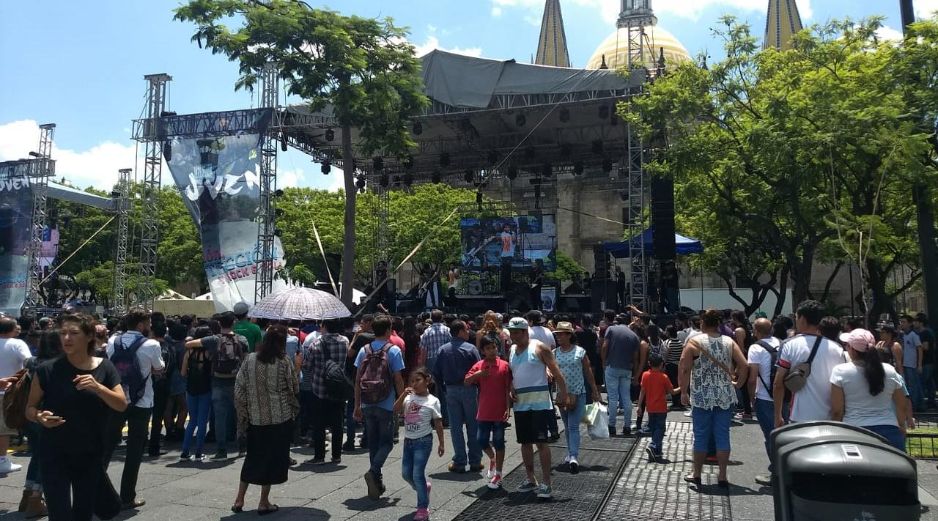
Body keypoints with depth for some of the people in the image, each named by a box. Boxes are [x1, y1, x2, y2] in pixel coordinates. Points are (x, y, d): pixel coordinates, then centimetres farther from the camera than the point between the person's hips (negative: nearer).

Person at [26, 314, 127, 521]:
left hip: (91, 455, 3)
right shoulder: (48, 370, -9)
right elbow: (30, 408, 1)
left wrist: (97, 387, -24)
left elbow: (122, 405, -8)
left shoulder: (104, 367, -2)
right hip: (55, 456, -3)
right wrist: (40, 417, -21)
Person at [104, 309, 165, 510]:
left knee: (107, 445, 15)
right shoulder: (151, 345, -12)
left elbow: (112, 362, 16)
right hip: (141, 403, -4)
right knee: (134, 450, 5)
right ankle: (127, 497, 10)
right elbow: (159, 369, 1)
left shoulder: (112, 341, 1)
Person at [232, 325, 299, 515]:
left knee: (253, 457, 17)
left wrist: (243, 414, 9)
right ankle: (264, 502, 13)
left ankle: (239, 500, 19)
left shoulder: (250, 360, -1)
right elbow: (294, 389, -2)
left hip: (255, 418, 4)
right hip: (280, 418, -3)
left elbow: (239, 389, 1)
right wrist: (296, 368, 11)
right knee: (274, 457, 8)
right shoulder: (284, 362, -10)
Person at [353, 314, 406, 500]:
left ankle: (376, 484, 19)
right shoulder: (393, 350, -8)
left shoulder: (364, 350, 4)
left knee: (373, 443, 13)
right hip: (387, 405, -4)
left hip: (367, 405, 4)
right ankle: (373, 471, -15)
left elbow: (357, 380, 5)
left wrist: (357, 405, 11)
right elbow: (398, 380, -9)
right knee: (386, 442, 7)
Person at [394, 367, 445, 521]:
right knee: (406, 473, 10)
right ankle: (424, 487, 38)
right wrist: (403, 394, -18)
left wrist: (441, 443, -2)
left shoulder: (432, 400, -7)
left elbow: (438, 423, -3)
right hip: (408, 440, 5)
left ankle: (423, 508, 5)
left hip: (423, 441, -5)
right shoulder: (408, 398, 3)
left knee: (417, 474, -8)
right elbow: (396, 410, -9)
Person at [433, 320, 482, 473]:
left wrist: (445, 386, 12)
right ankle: (475, 461, 12)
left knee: (455, 427, 7)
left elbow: (436, 373, 0)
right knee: (473, 426, 8)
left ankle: (460, 462, 9)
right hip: (469, 390, -2)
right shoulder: (471, 349, -9)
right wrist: (479, 390, -1)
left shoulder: (443, 350, 0)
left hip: (451, 391, 2)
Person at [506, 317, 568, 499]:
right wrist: (511, 389, 2)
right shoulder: (512, 350, 12)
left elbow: (556, 371, -10)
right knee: (525, 442, 12)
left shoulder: (538, 348, -7)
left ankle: (546, 483, -2)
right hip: (520, 404, 6)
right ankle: (530, 479, 26)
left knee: (541, 442, -7)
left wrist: (563, 391, -20)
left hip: (539, 402, -6)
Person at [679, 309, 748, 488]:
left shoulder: (694, 342, -6)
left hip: (702, 397, -2)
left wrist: (683, 391, -3)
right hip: (725, 397, 2)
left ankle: (696, 475, 18)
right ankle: (722, 476, 12)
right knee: (722, 436, 8)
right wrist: (738, 384, 10)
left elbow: (684, 369, -10)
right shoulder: (729, 342, 3)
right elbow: (744, 365, -3)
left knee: (701, 436, 8)